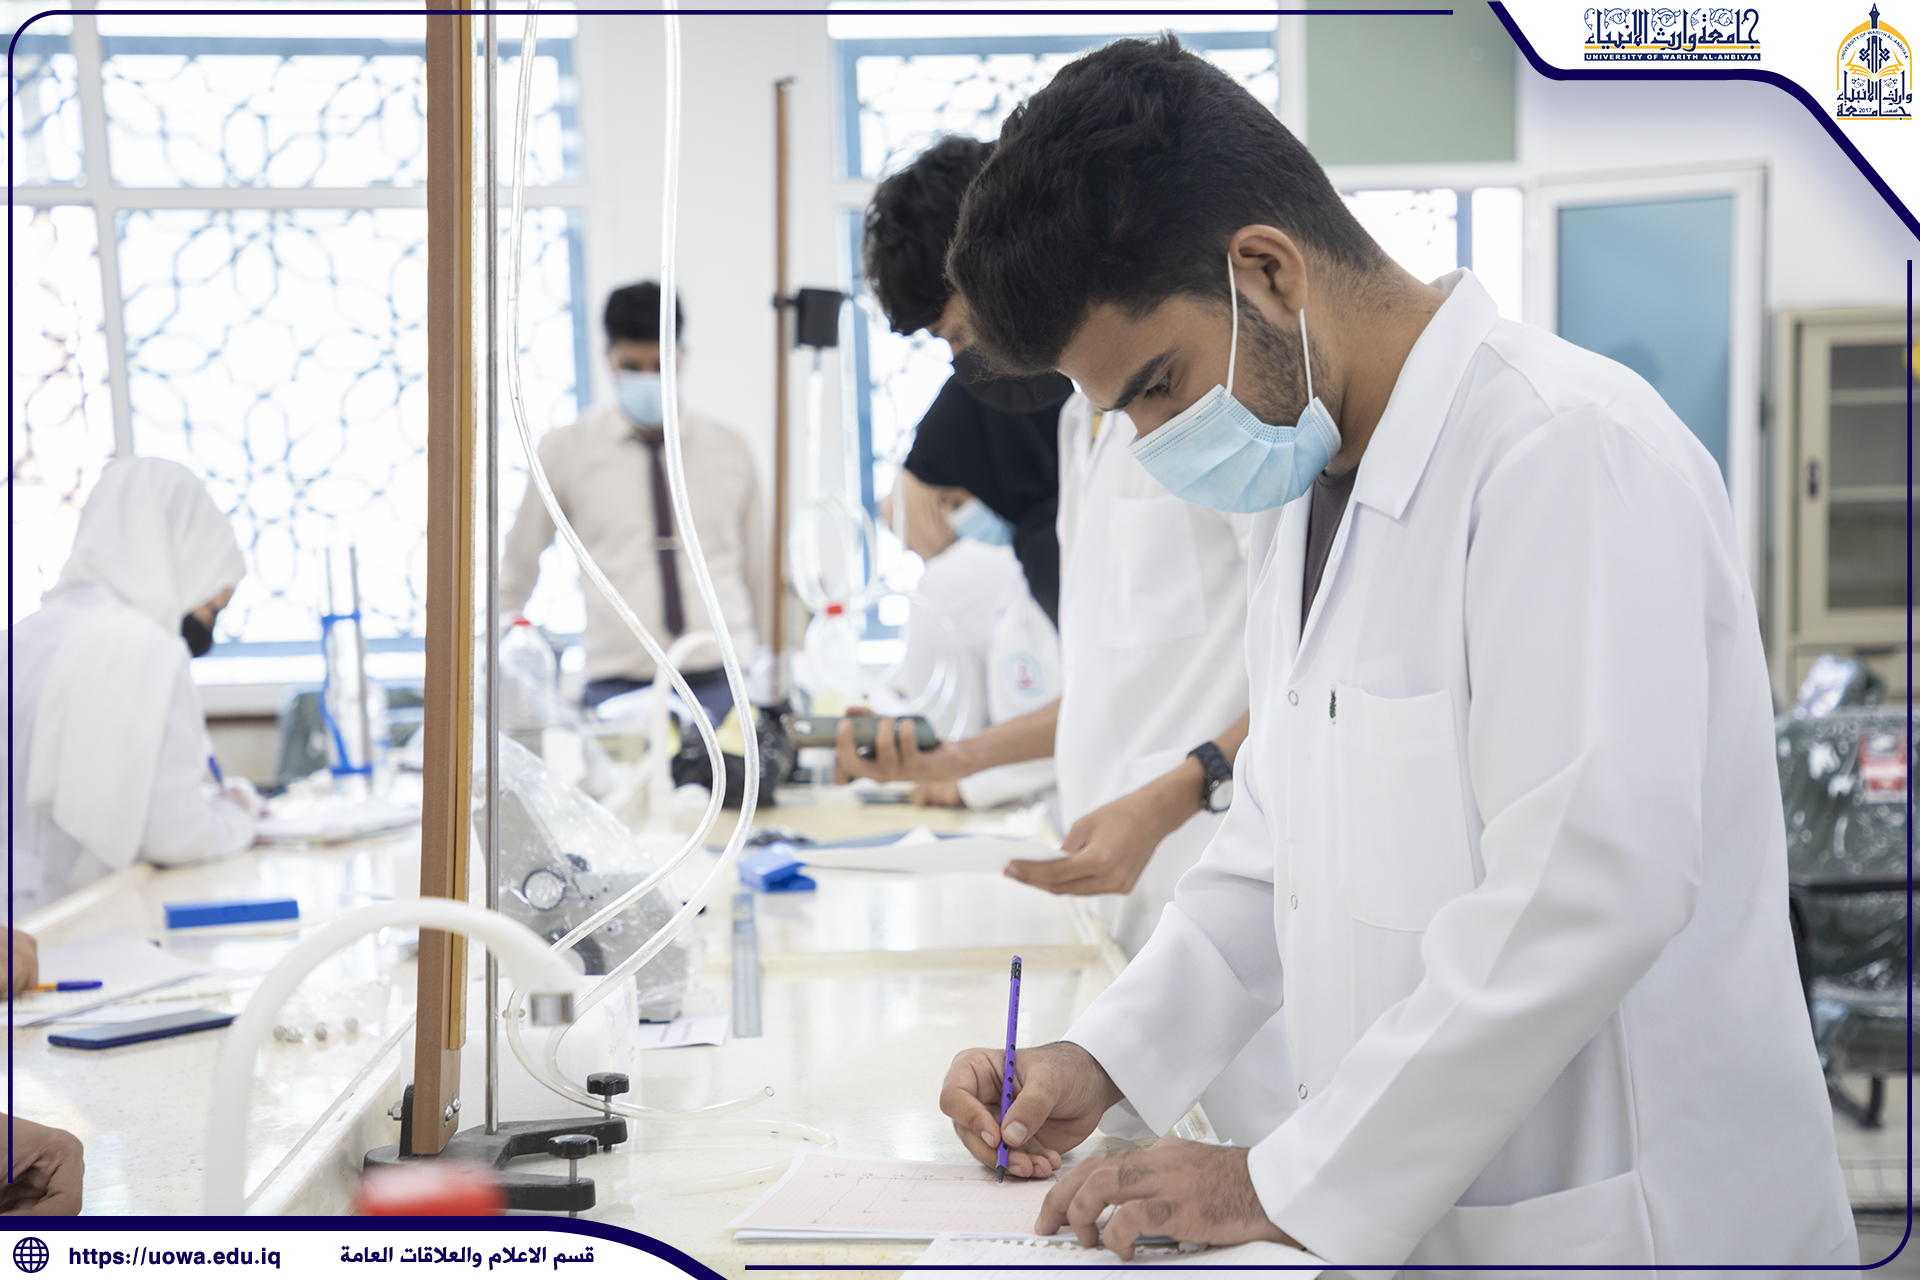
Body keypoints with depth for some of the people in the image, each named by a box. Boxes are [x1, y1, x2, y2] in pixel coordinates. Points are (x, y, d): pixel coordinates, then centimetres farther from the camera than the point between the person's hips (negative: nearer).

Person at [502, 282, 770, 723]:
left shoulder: (729, 450, 12)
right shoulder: (567, 450, 7)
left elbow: (761, 572, 17)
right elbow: (517, 571, 16)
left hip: (722, 685, 1)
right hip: (617, 684, -1)